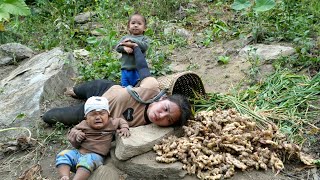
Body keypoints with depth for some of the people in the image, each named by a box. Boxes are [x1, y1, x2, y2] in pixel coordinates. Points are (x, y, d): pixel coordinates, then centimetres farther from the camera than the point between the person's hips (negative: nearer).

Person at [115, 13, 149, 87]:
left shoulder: (144, 38, 4)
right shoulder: (125, 38, 12)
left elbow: (144, 46, -16)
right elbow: (117, 47, 2)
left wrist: (132, 40, -15)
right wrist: (124, 48, -20)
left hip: (138, 70, -3)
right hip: (125, 69, 3)